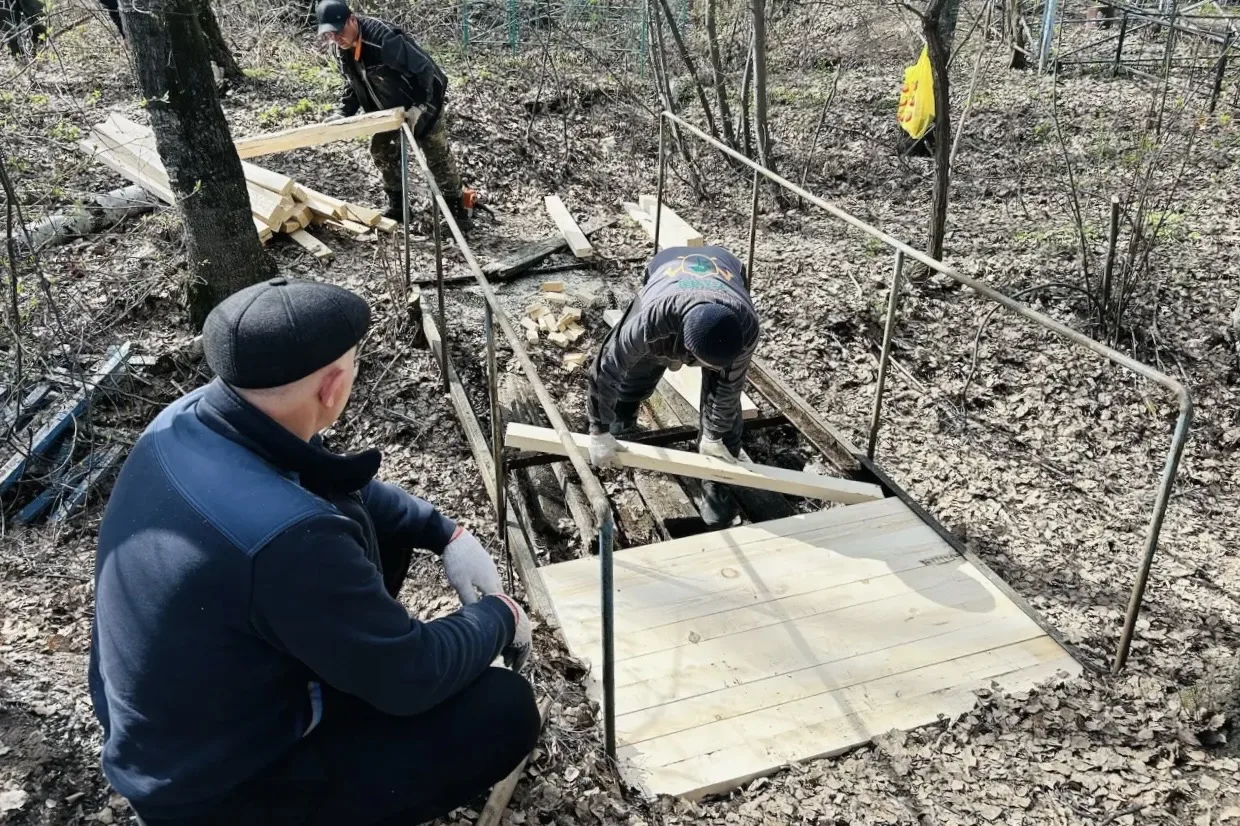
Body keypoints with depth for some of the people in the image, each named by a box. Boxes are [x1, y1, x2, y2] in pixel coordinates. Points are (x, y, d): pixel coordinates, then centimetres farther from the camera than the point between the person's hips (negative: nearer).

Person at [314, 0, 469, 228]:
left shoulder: (384, 37, -36)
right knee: (381, 151, 9)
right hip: (389, 108, 8)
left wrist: (421, 106, -35)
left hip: (421, 103, -8)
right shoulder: (343, 50, -10)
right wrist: (343, 112, -7)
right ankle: (397, 206, 22)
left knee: (437, 155, 0)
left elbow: (423, 68, -32)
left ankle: (456, 207, 11)